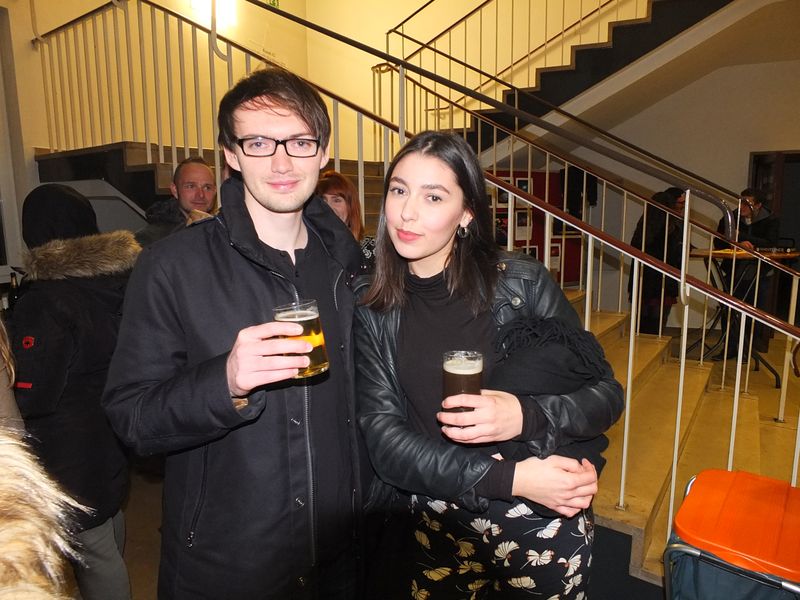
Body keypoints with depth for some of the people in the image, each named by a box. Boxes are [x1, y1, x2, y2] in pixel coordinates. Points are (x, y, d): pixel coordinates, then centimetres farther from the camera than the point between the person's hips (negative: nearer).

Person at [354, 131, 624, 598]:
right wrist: (512, 478, -22)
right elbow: (383, 440, -12)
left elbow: (606, 395, -5)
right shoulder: (368, 307, -7)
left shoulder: (522, 282, -11)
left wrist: (525, 416, -26)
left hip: (544, 528, -1)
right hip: (431, 533, 1)